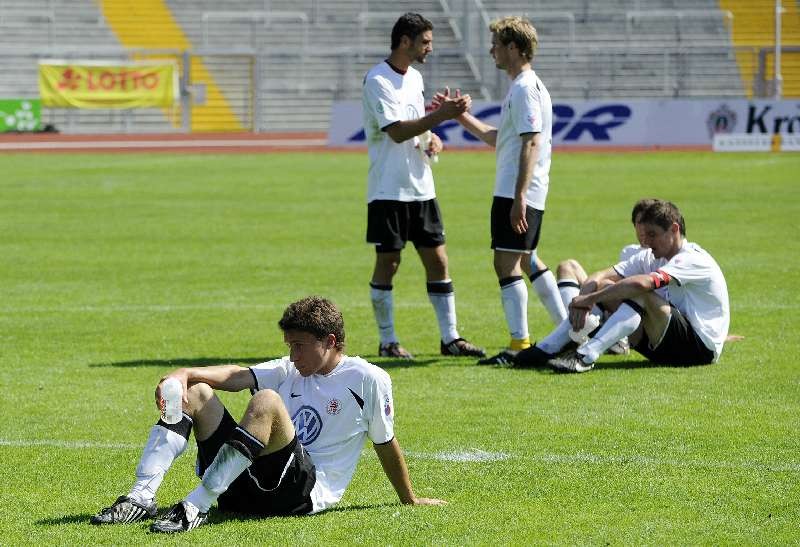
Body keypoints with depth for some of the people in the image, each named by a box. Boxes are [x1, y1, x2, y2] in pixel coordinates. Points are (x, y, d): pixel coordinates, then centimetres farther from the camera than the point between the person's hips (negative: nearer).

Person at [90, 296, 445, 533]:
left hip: (307, 491, -7)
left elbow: (386, 444, 9)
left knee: (267, 401, -31)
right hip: (249, 485, 7)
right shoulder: (289, 370, 19)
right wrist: (185, 374, -16)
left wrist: (410, 501, 17)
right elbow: (238, 377, 2)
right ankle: (141, 498, -20)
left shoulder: (368, 380, 2)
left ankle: (197, 507, -37)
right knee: (193, 393, -2)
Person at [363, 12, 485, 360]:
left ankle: (450, 338, 10)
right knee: (387, 263, -1)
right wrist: (441, 115, -27)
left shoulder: (415, 77, 13)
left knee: (437, 261, 6)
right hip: (389, 189, -8)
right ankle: (387, 342, 8)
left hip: (421, 188, 8)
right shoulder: (377, 80, -13)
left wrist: (432, 137, 4)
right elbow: (397, 131, -22)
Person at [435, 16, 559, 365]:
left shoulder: (524, 88, -14)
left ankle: (519, 344, -12)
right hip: (515, 193, 11)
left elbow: (531, 143, -22)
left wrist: (519, 197, -26)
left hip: (516, 193, -11)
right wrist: (460, 115, 26)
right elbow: (499, 138, 27)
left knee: (507, 263, -11)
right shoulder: (524, 86, 18)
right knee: (526, 261, 18)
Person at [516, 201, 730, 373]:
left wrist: (589, 298, -29)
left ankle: (585, 356, -39)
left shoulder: (693, 259, -18)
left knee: (642, 295, -32)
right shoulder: (649, 257, 9)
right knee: (603, 287, -2)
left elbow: (641, 283, -33)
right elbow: (600, 276, 1)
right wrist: (585, 298, -21)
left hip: (702, 348, -8)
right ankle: (546, 349, -10)